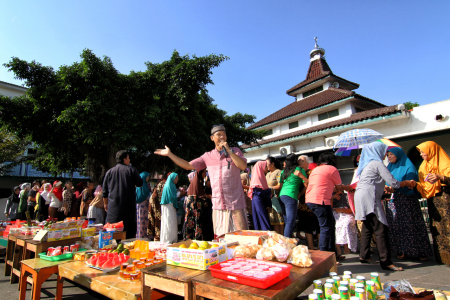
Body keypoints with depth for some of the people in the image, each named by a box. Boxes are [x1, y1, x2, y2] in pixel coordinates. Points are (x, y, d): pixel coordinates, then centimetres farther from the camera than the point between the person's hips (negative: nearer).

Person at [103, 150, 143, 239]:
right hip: (129, 207, -3)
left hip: (113, 208, 3)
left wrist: (106, 204, 26)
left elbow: (105, 191, 13)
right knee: (131, 233, 5)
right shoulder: (131, 170, -3)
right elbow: (140, 184, 4)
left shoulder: (109, 172, 8)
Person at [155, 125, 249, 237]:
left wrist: (229, 150, -15)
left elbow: (243, 166, -12)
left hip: (236, 203, -2)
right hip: (218, 205, 3)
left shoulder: (235, 151, 4)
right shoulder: (208, 156, 10)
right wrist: (169, 154, 12)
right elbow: (188, 165, 12)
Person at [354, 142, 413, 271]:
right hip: (369, 198, -10)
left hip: (361, 197, 10)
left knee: (368, 227, 16)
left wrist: (385, 189, 31)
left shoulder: (367, 164, 21)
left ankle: (364, 256, 22)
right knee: (381, 229, -7)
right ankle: (385, 261, -5)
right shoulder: (377, 163, -6)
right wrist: (406, 183, 10)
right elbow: (393, 182, -8)